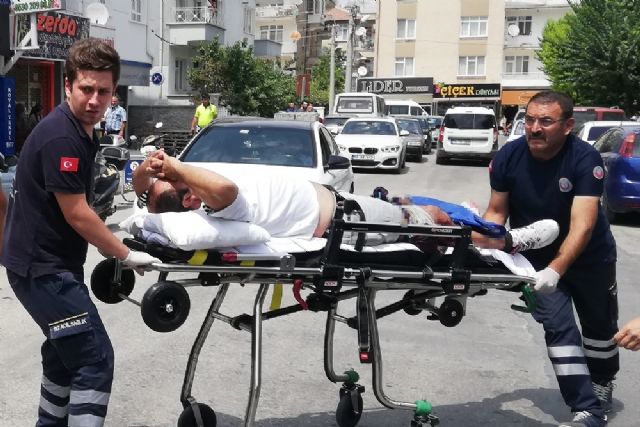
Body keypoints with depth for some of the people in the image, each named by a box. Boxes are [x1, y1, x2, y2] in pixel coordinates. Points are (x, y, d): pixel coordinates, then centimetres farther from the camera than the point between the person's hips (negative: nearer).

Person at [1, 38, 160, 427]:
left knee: (67, 351, 23)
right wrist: (125, 255, -13)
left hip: (49, 262, 10)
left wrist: (111, 246, 13)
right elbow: (76, 214, -21)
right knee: (95, 358, -9)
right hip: (41, 267, -10)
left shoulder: (83, 131, 9)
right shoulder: (60, 136, -22)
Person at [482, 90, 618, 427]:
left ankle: (601, 384, 46)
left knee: (599, 325, 17)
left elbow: (582, 224, -37)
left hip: (589, 256, -1)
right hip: (537, 257, 1)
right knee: (558, 327, -12)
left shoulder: (585, 159, -30)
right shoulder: (508, 156, -21)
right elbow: (497, 212, -12)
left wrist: (555, 270, -50)